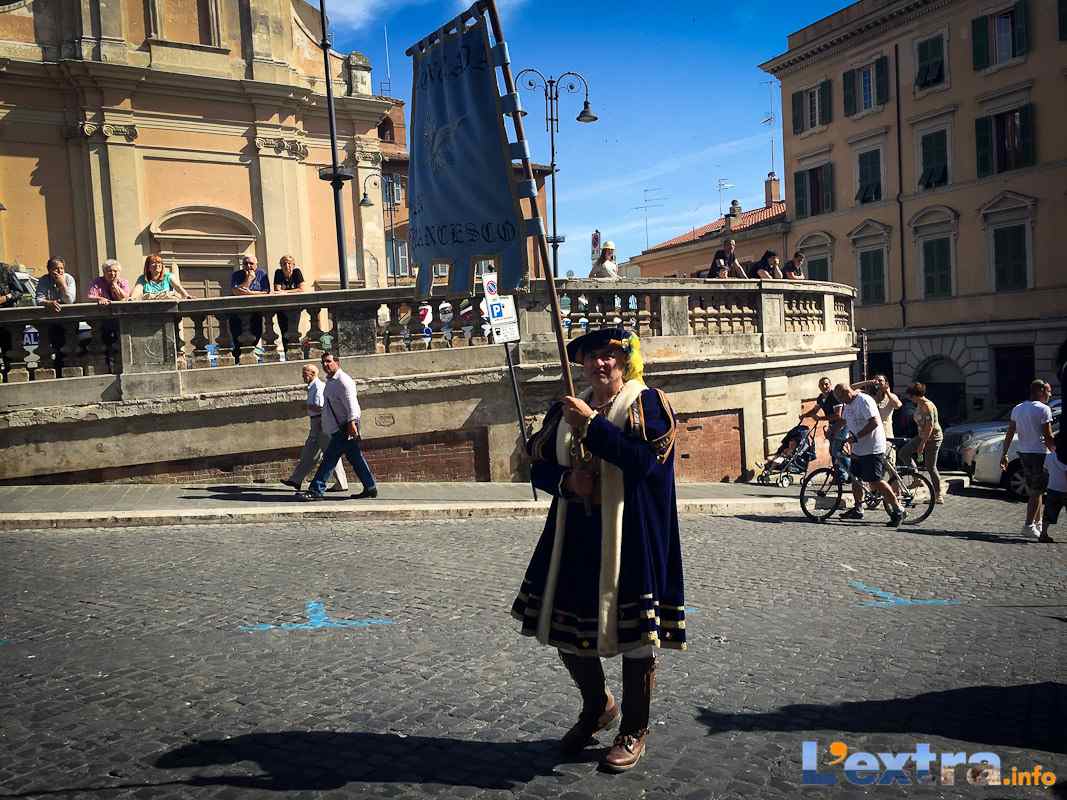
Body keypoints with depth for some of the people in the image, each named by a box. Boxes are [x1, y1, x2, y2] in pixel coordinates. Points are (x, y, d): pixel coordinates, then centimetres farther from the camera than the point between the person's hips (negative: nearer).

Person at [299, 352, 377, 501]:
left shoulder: (343, 380, -14)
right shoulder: (331, 381, 18)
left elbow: (351, 402, -24)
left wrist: (351, 423, -32)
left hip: (344, 428, -10)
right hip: (338, 428, 10)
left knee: (329, 458, -9)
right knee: (356, 459, 11)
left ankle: (316, 490, -6)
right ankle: (370, 488, 14)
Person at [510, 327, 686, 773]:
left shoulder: (647, 404, -4)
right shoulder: (564, 411, 10)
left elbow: (644, 461, -20)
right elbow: (538, 468, 10)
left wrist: (591, 424, -21)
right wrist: (566, 481, -11)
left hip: (630, 538, -5)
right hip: (573, 537, 5)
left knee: (635, 634, 3)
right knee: (565, 628, 12)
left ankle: (634, 730, 26)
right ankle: (597, 708, 39)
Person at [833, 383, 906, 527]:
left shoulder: (864, 401, -18)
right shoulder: (849, 404, 13)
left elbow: (874, 422, -26)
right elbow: (843, 421, 29)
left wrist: (856, 437, -26)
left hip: (872, 449, -10)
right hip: (858, 449, 10)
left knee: (875, 482, -11)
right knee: (855, 479, 16)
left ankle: (898, 511, -3)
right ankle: (857, 510, 30)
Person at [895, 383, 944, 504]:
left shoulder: (927, 406, -20)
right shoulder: (919, 405, 9)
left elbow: (930, 426, -25)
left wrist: (922, 443, -26)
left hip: (932, 438, -10)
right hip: (922, 436, 10)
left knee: (930, 467, -6)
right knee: (903, 453, 2)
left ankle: (938, 495, 4)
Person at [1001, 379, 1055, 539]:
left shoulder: (1017, 409, 9)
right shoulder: (1043, 409, -12)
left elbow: (1009, 434, 8)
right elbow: (1048, 437, -14)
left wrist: (1004, 454, 9)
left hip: (1023, 453, 7)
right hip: (1039, 454, -7)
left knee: (1033, 490, 16)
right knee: (1036, 492, -2)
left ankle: (1037, 523, 23)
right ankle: (1029, 526, -3)